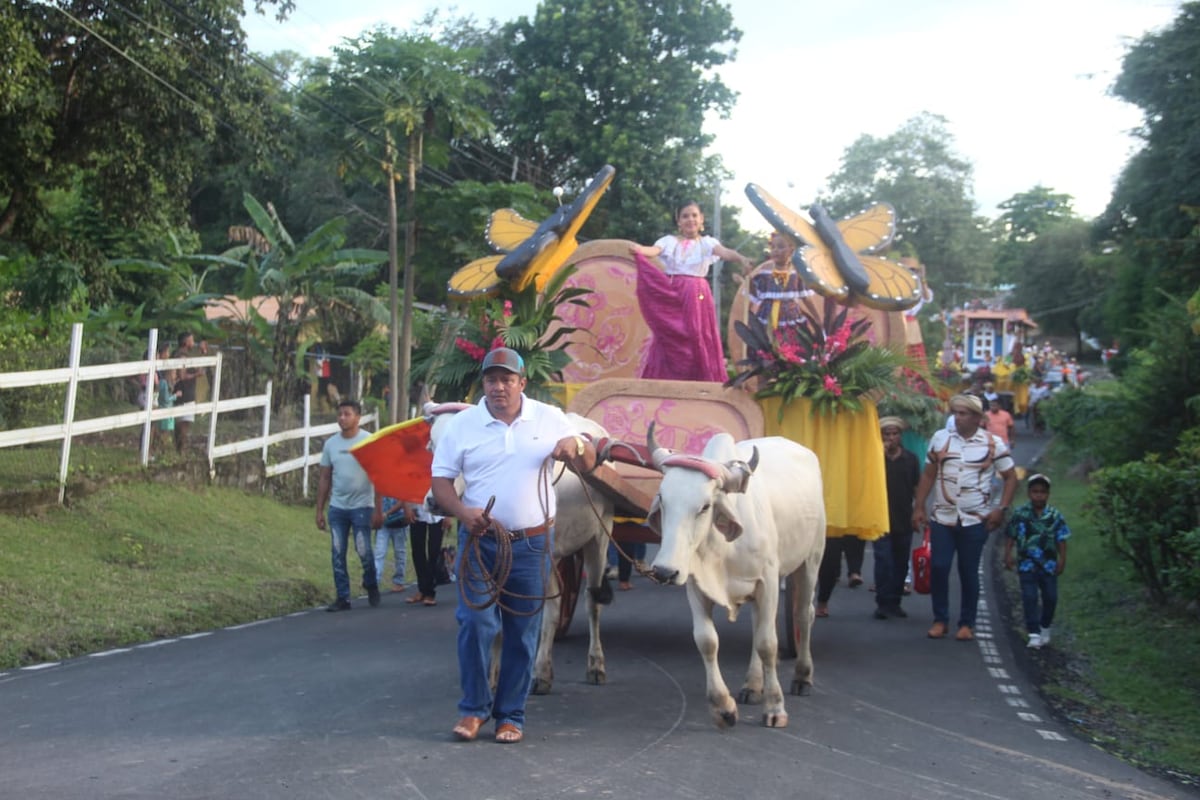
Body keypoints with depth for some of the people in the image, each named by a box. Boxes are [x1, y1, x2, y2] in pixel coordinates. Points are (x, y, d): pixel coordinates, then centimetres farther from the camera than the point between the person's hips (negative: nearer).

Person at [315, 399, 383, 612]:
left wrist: (378, 510, -12)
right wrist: (319, 510, 8)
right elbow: (325, 479, 11)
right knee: (338, 554, 2)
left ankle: (371, 587, 22)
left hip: (361, 506, -4)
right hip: (337, 507, 4)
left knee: (364, 551, -4)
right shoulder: (330, 444, 7)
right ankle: (342, 597, 9)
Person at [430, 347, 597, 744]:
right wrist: (462, 512, -16)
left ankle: (511, 715, 17)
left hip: (531, 544, 1)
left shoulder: (549, 419, 5)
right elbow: (440, 481, 3)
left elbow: (589, 463, 11)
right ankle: (474, 708, 8)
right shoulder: (462, 425, 2)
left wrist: (576, 446, -13)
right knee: (474, 623, -9)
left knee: (523, 632, 5)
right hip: (479, 542, -1)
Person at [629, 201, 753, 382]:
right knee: (670, 341, -1)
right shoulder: (669, 241, 6)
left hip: (697, 297, 0)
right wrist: (639, 250, -37)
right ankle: (669, 381, 3)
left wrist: (741, 258, -35)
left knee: (698, 339, -1)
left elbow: (724, 252, -13)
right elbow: (653, 251, -13)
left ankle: (704, 379, 2)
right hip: (672, 295, 0)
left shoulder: (706, 242, 5)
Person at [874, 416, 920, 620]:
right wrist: (881, 454, -17)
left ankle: (894, 603, 18)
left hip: (904, 519, 3)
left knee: (901, 563, 9)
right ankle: (883, 603, -6)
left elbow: (917, 488, 11)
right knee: (883, 561, -10)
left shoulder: (910, 458, 6)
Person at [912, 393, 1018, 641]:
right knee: (938, 568, -3)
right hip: (942, 518, 2)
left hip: (975, 521, -2)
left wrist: (1001, 509, -7)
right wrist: (919, 507, 4)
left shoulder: (994, 444, -2)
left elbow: (1011, 477, 3)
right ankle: (940, 620, 11)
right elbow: (928, 475, 9)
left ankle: (967, 623, 15)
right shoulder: (940, 438, 4)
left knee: (969, 573, 4)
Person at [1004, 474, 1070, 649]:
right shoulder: (1020, 514, -2)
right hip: (1027, 564, -1)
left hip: (1049, 565, 1)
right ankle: (1034, 634, -5)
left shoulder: (1055, 516, -1)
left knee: (1050, 597, 7)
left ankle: (1045, 628, 30)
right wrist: (1008, 555, -5)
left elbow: (1061, 540, 2)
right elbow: (1011, 537, 3)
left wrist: (1062, 559, -5)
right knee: (1029, 597, -8)